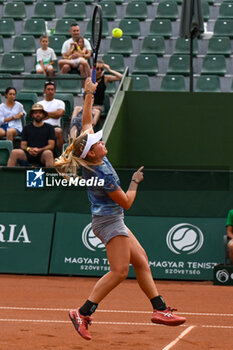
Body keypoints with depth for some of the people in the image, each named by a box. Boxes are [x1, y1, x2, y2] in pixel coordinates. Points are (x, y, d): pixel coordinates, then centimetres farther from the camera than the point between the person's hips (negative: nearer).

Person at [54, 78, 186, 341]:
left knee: (141, 261, 10)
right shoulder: (103, 175, -25)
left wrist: (89, 94, 10)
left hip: (111, 220, 10)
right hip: (109, 221, -10)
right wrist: (135, 182, -1)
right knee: (119, 271, -12)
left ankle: (160, 309, 12)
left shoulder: (90, 160, -2)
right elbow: (126, 202, -16)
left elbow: (86, 122, 11)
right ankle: (83, 313, -14)